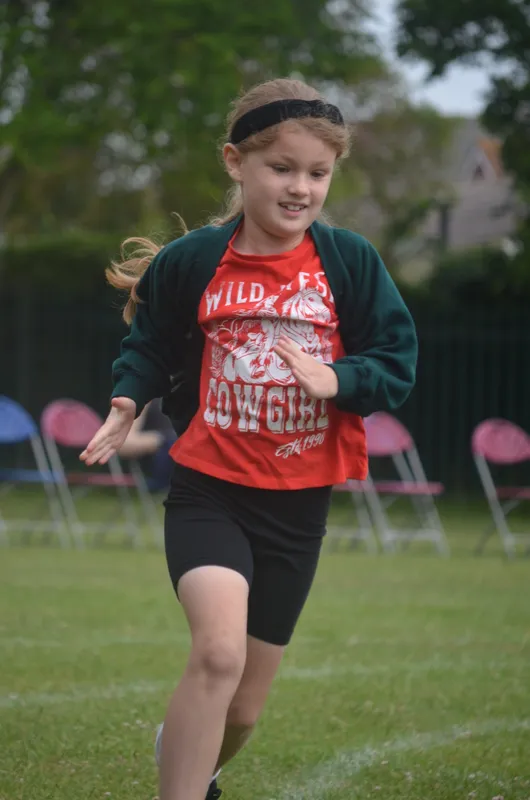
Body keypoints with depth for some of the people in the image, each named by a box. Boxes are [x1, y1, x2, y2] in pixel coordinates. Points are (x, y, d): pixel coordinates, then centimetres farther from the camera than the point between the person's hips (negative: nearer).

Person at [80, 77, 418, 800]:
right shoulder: (192, 262, -5)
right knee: (220, 652, -29)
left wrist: (335, 379, -21)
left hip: (299, 504, 2)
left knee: (244, 707, 12)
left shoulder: (350, 263, -5)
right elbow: (151, 341, 10)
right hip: (208, 491, -2)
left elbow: (397, 362, -3)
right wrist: (129, 398, -8)